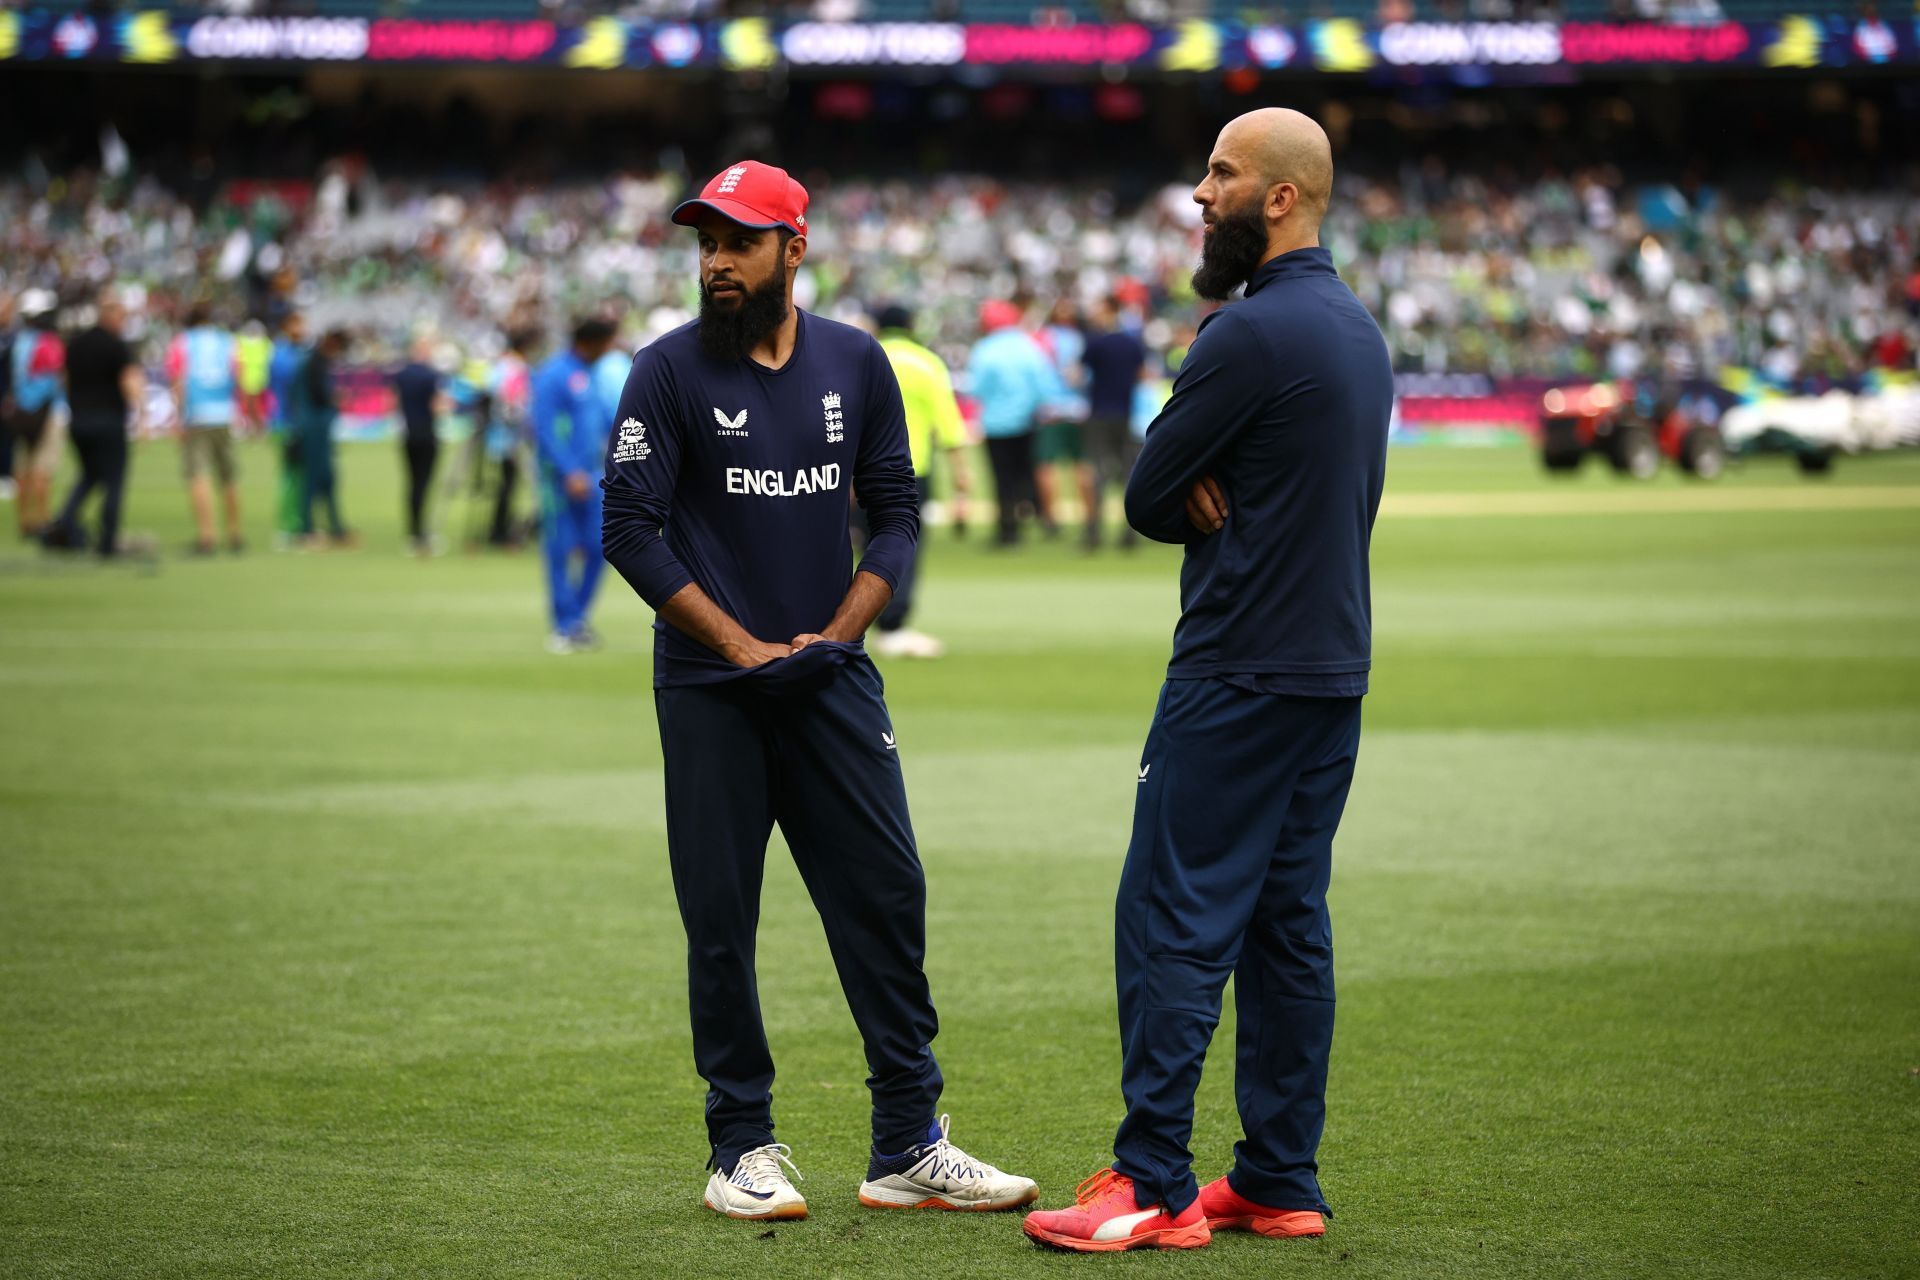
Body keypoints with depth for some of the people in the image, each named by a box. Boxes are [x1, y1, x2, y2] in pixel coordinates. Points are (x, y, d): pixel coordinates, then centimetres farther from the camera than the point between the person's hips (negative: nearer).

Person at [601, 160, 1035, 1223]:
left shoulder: (856, 364, 7)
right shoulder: (669, 371, -3)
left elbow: (896, 513, 11)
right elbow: (632, 533, -6)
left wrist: (837, 633, -2)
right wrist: (744, 647, -10)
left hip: (831, 676, 3)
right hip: (711, 688, -3)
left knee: (887, 895, -1)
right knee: (720, 918, 0)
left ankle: (907, 1149, 4)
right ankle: (742, 1149, 9)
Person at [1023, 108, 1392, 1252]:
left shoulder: (1254, 333, -16)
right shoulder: (1361, 330, 14)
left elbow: (1150, 497, -12)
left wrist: (1203, 506, 8)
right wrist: (1224, 502, 1)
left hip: (1242, 676, -9)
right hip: (1336, 666, 9)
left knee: (1173, 920, -7)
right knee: (1288, 923, 11)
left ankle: (1154, 1189, -8)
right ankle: (1279, 1183, 13)